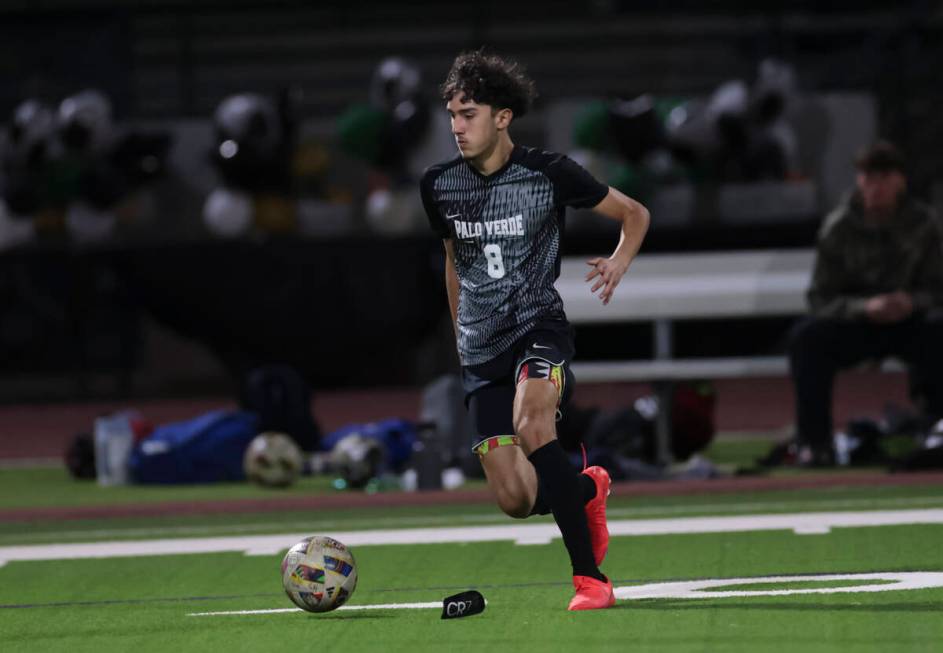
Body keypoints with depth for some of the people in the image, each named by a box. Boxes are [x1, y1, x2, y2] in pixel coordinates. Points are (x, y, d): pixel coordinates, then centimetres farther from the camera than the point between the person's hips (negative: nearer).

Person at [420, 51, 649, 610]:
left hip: (539, 325, -4)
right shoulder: (440, 186, 4)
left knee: (531, 424, -35)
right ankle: (588, 489, 33)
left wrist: (620, 262, -13)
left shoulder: (548, 173, -7)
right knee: (516, 500, -5)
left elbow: (635, 214, 6)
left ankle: (590, 578, -29)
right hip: (481, 349, 4)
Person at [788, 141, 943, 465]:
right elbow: (821, 299, -9)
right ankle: (814, 442, -26)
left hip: (907, 321, 0)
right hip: (853, 325, 0)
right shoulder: (837, 228, -7)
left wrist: (913, 302, -25)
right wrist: (865, 308, -28)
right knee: (806, 337, -30)